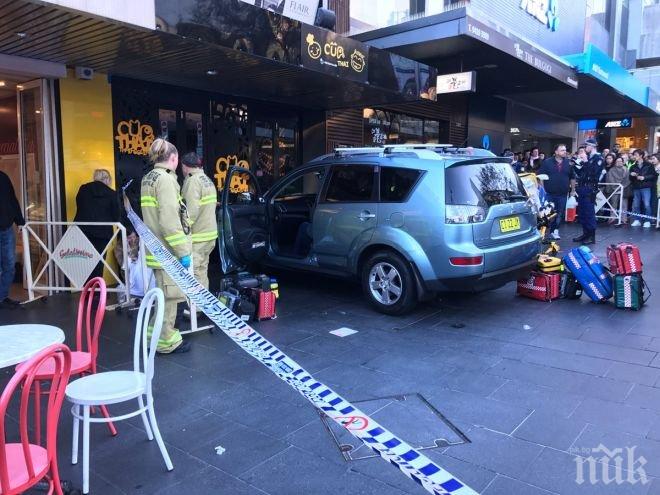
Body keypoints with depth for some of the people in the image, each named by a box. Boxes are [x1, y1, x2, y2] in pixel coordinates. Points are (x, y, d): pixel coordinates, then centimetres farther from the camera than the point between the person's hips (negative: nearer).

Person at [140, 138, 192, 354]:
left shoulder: (148, 178, 13)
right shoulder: (166, 179, -16)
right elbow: (170, 221, -23)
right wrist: (183, 251, -20)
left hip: (157, 247, 9)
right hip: (167, 250, -9)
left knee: (163, 294, 20)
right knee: (168, 295, 2)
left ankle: (157, 334, 31)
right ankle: (166, 341, 12)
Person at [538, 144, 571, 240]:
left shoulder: (568, 163, 7)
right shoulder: (547, 162, 0)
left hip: (562, 194, 2)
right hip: (549, 193, -2)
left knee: (560, 214, 5)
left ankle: (555, 230, 15)